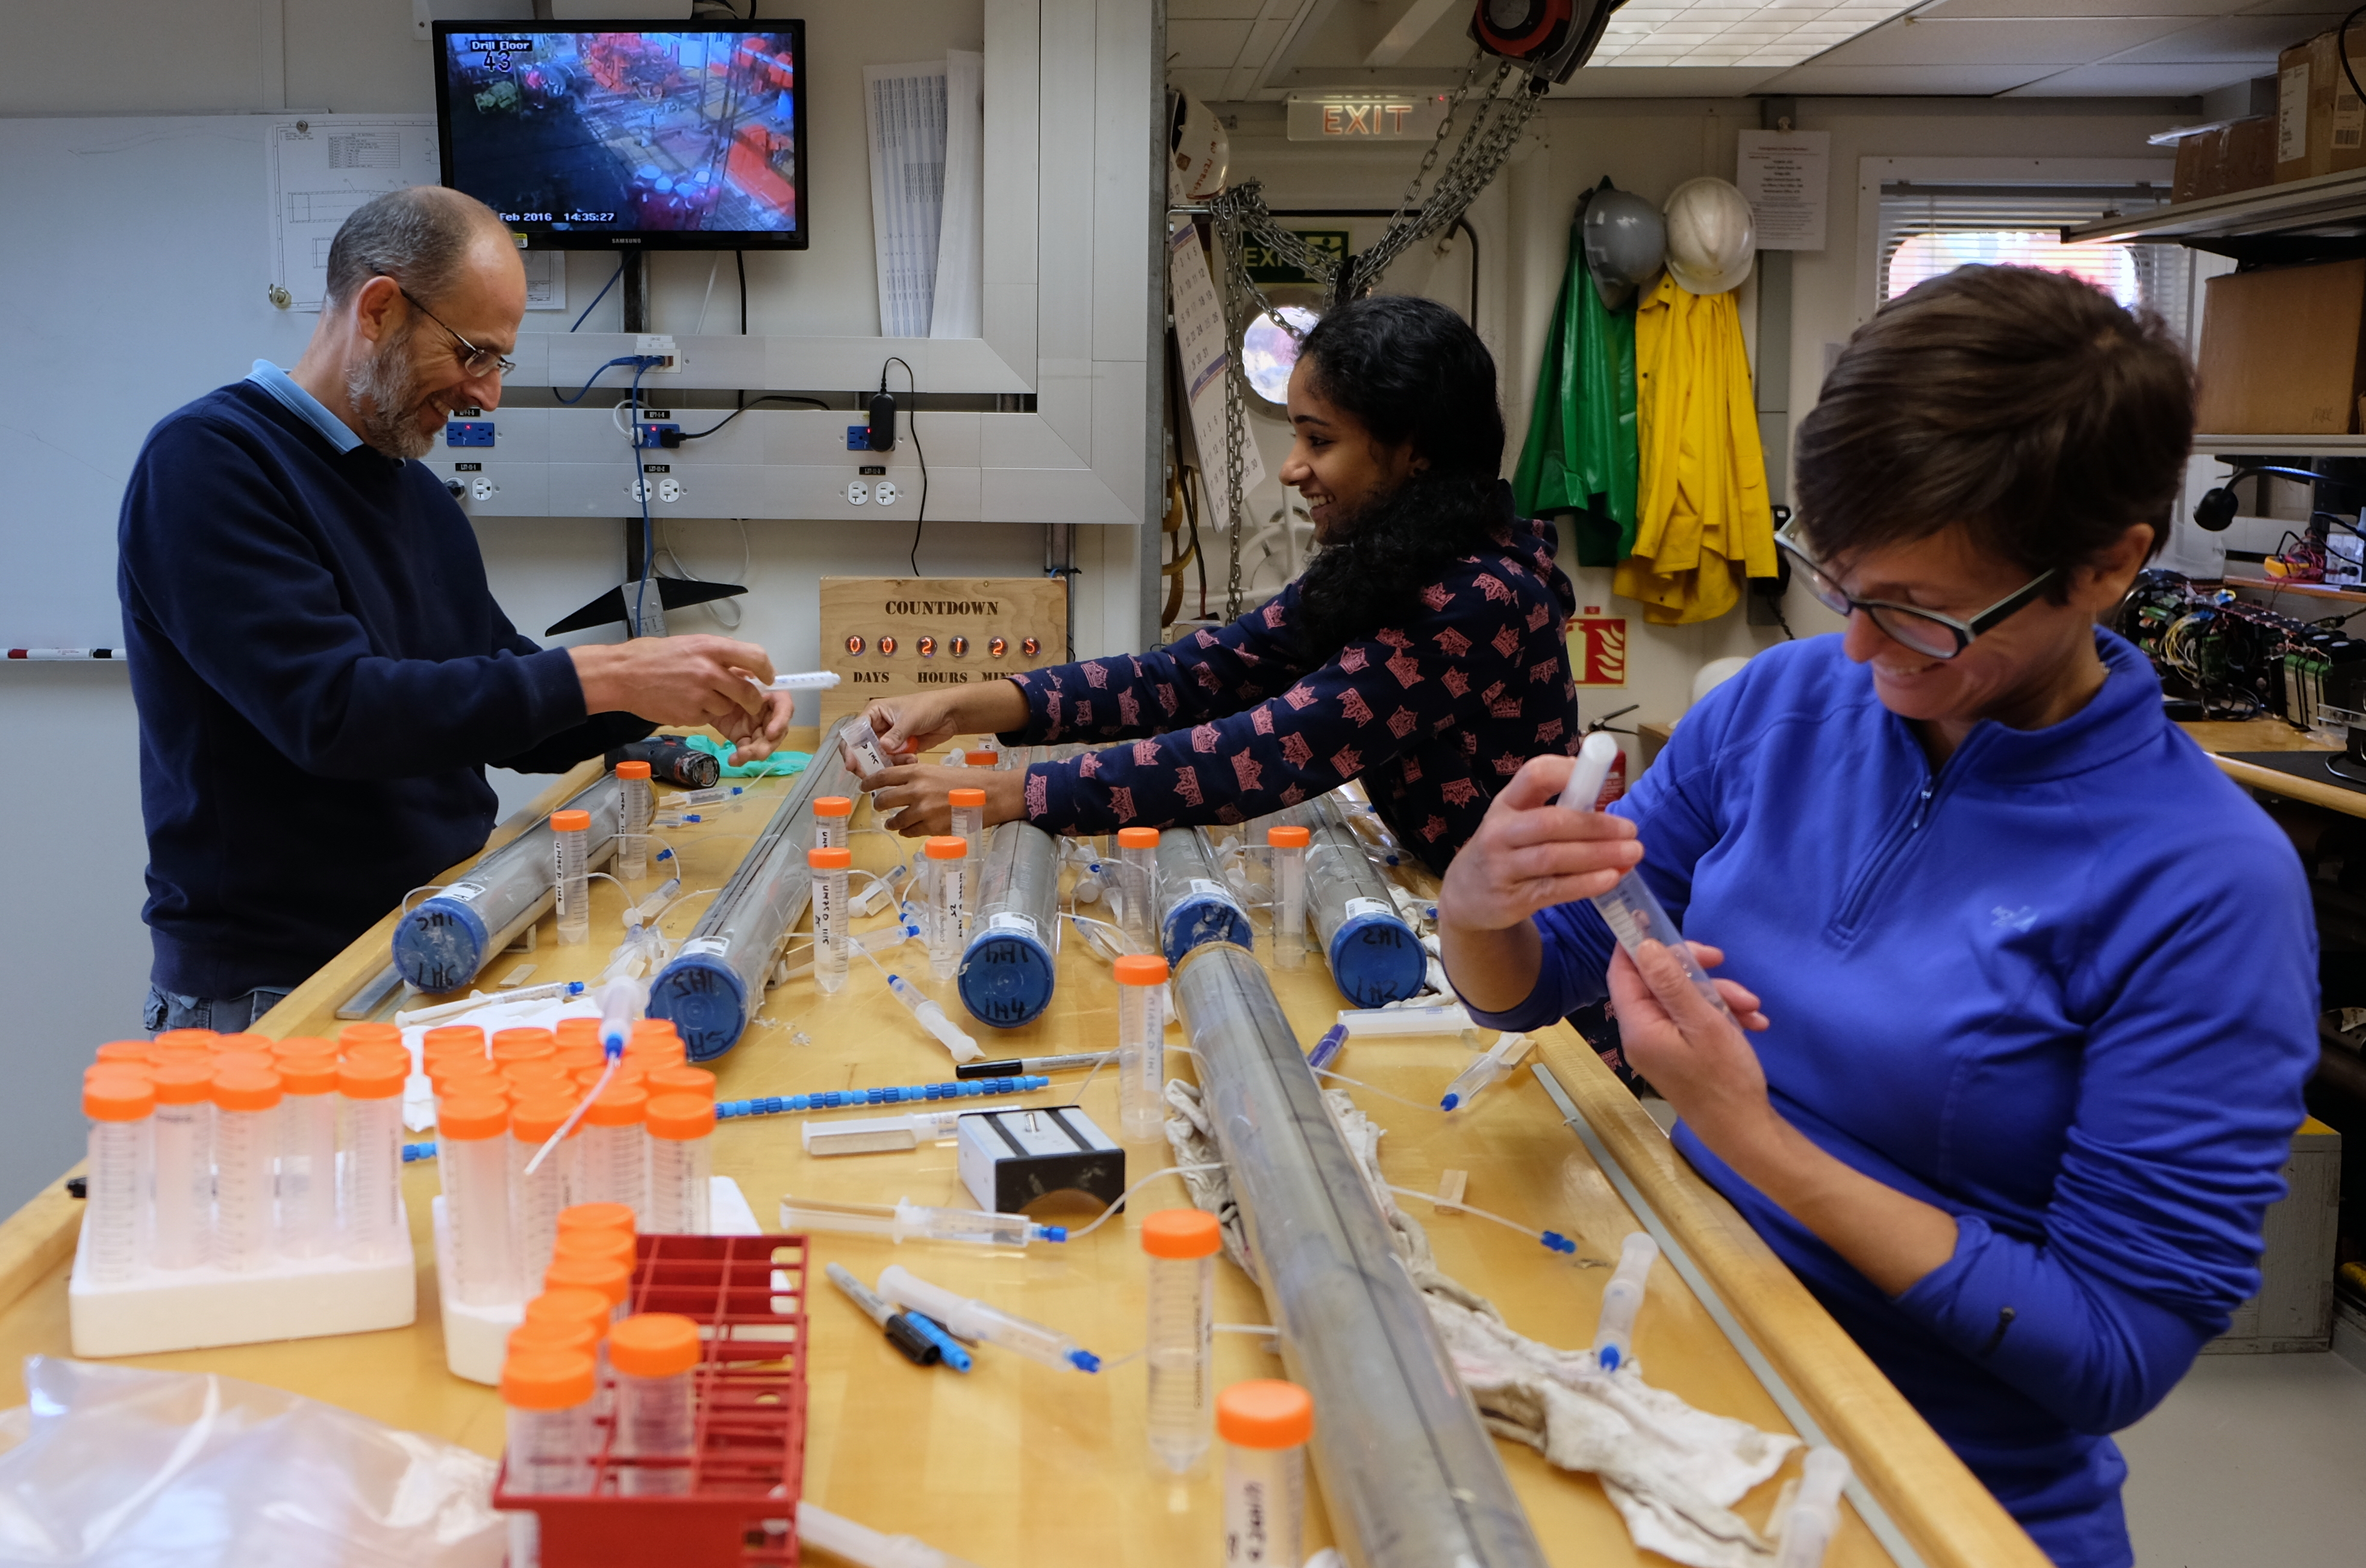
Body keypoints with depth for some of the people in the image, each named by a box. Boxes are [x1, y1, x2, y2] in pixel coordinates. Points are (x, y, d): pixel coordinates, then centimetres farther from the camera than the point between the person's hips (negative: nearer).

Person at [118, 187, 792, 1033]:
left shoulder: (417, 492, 15)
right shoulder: (205, 461, -10)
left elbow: (507, 723, 18)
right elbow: (333, 712, -23)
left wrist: (674, 695, 0)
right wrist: (599, 677, -23)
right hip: (276, 992, -7)